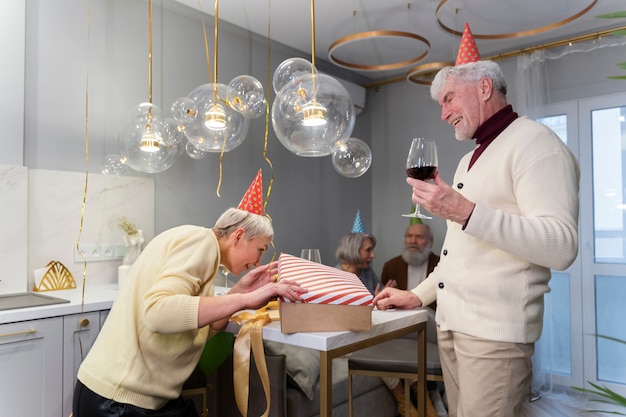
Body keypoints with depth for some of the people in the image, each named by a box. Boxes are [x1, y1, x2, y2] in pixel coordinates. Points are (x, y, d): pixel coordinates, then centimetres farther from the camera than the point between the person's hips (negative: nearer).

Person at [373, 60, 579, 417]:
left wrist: (466, 213, -30)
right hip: (451, 323, 8)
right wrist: (418, 296, 17)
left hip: (495, 332, -8)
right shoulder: (469, 161, 19)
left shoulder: (534, 142, -9)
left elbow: (561, 247, -22)